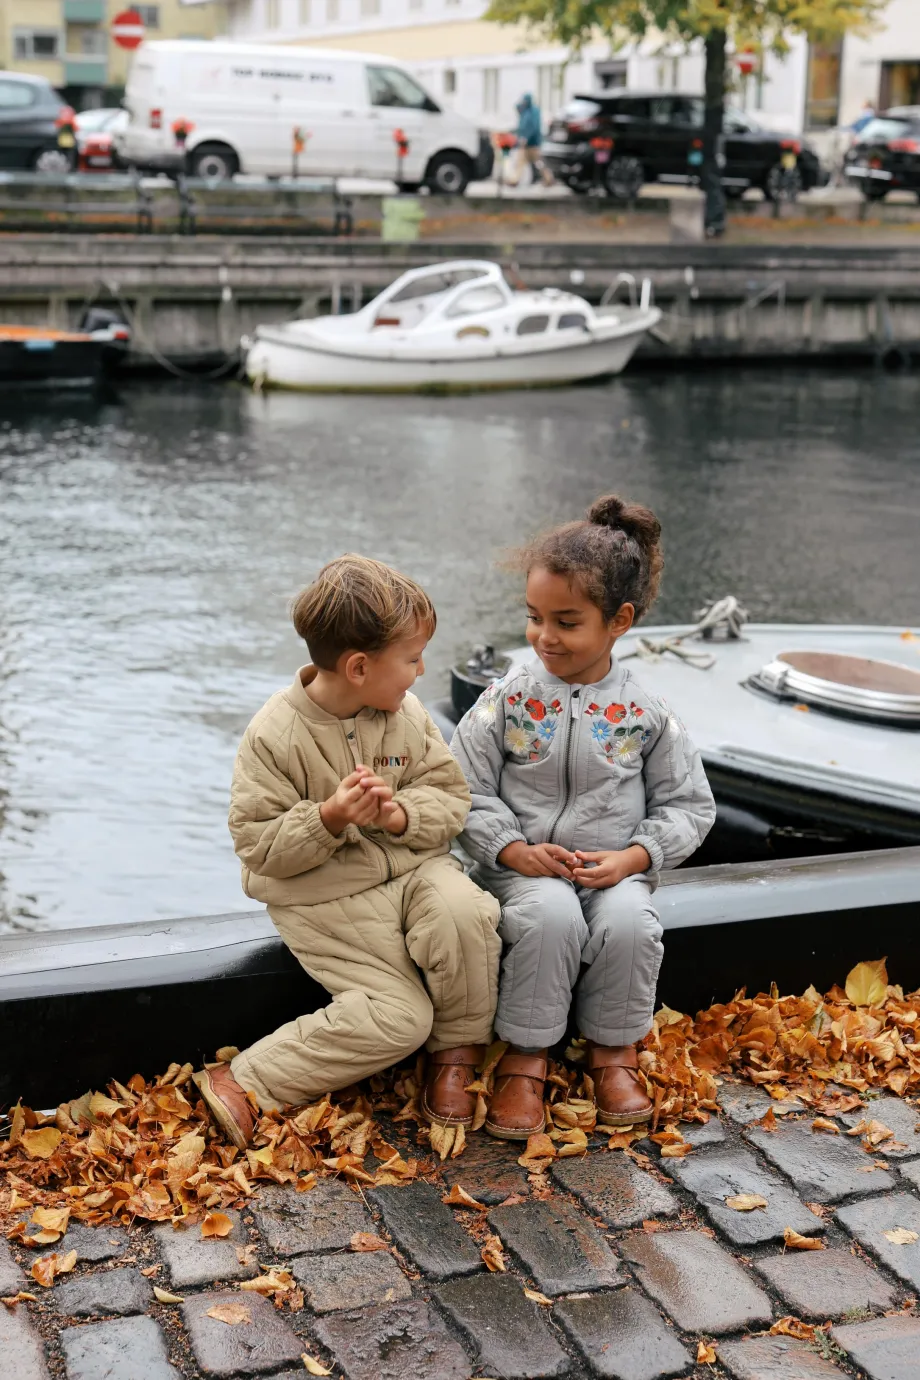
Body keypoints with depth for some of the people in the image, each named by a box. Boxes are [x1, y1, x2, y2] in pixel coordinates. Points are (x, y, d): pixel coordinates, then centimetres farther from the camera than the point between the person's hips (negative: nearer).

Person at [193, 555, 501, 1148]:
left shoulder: (408, 714, 0)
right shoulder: (275, 736, -15)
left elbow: (452, 798, 2)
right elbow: (257, 844, -14)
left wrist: (398, 814, -20)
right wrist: (330, 817, -30)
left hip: (412, 867, 5)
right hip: (327, 900, -4)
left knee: (464, 913, -29)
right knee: (396, 1017, -17)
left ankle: (457, 1050, -1)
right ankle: (243, 1083, -3)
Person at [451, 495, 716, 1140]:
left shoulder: (646, 712, -1)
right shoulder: (508, 700, -1)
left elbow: (688, 805, 5)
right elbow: (467, 791, -1)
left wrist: (634, 856, -11)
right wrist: (513, 849, -15)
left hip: (616, 868, 1)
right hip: (525, 866, -1)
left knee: (629, 920, -30)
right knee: (551, 915, -33)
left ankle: (614, 1050, -4)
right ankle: (526, 1056, -12)